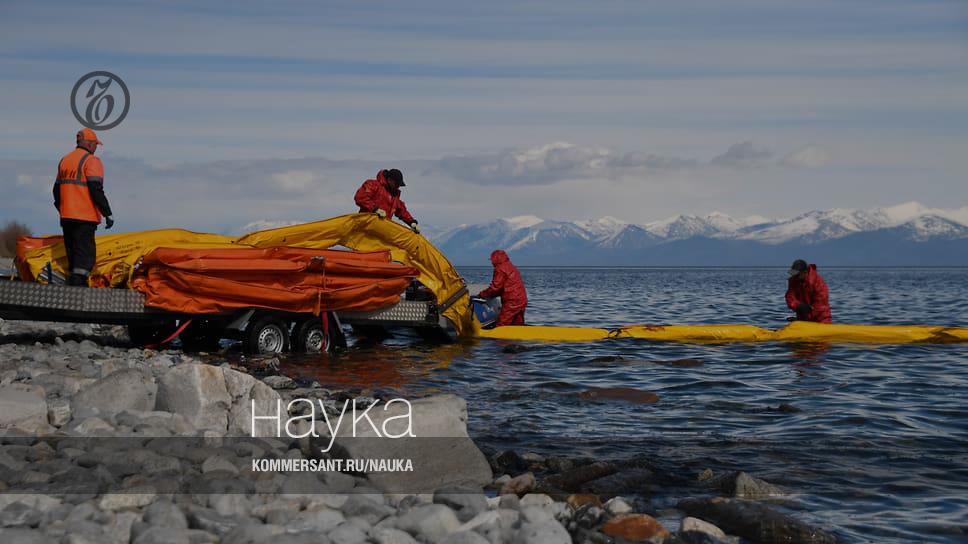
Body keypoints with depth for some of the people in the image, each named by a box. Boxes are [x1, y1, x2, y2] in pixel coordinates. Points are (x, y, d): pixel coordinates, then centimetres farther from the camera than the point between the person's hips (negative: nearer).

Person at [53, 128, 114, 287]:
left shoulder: (64, 160, 17)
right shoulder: (91, 161, -8)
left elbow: (57, 189, 21)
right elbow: (96, 190, -17)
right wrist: (108, 214, -13)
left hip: (66, 217, 8)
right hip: (84, 219, -8)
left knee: (73, 254, 15)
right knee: (85, 255, -10)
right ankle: (78, 285, -21)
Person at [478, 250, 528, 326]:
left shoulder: (500, 269, -8)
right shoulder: (512, 267, 21)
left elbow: (495, 287, -11)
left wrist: (481, 294, 1)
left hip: (511, 302, -9)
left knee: (500, 327, -11)